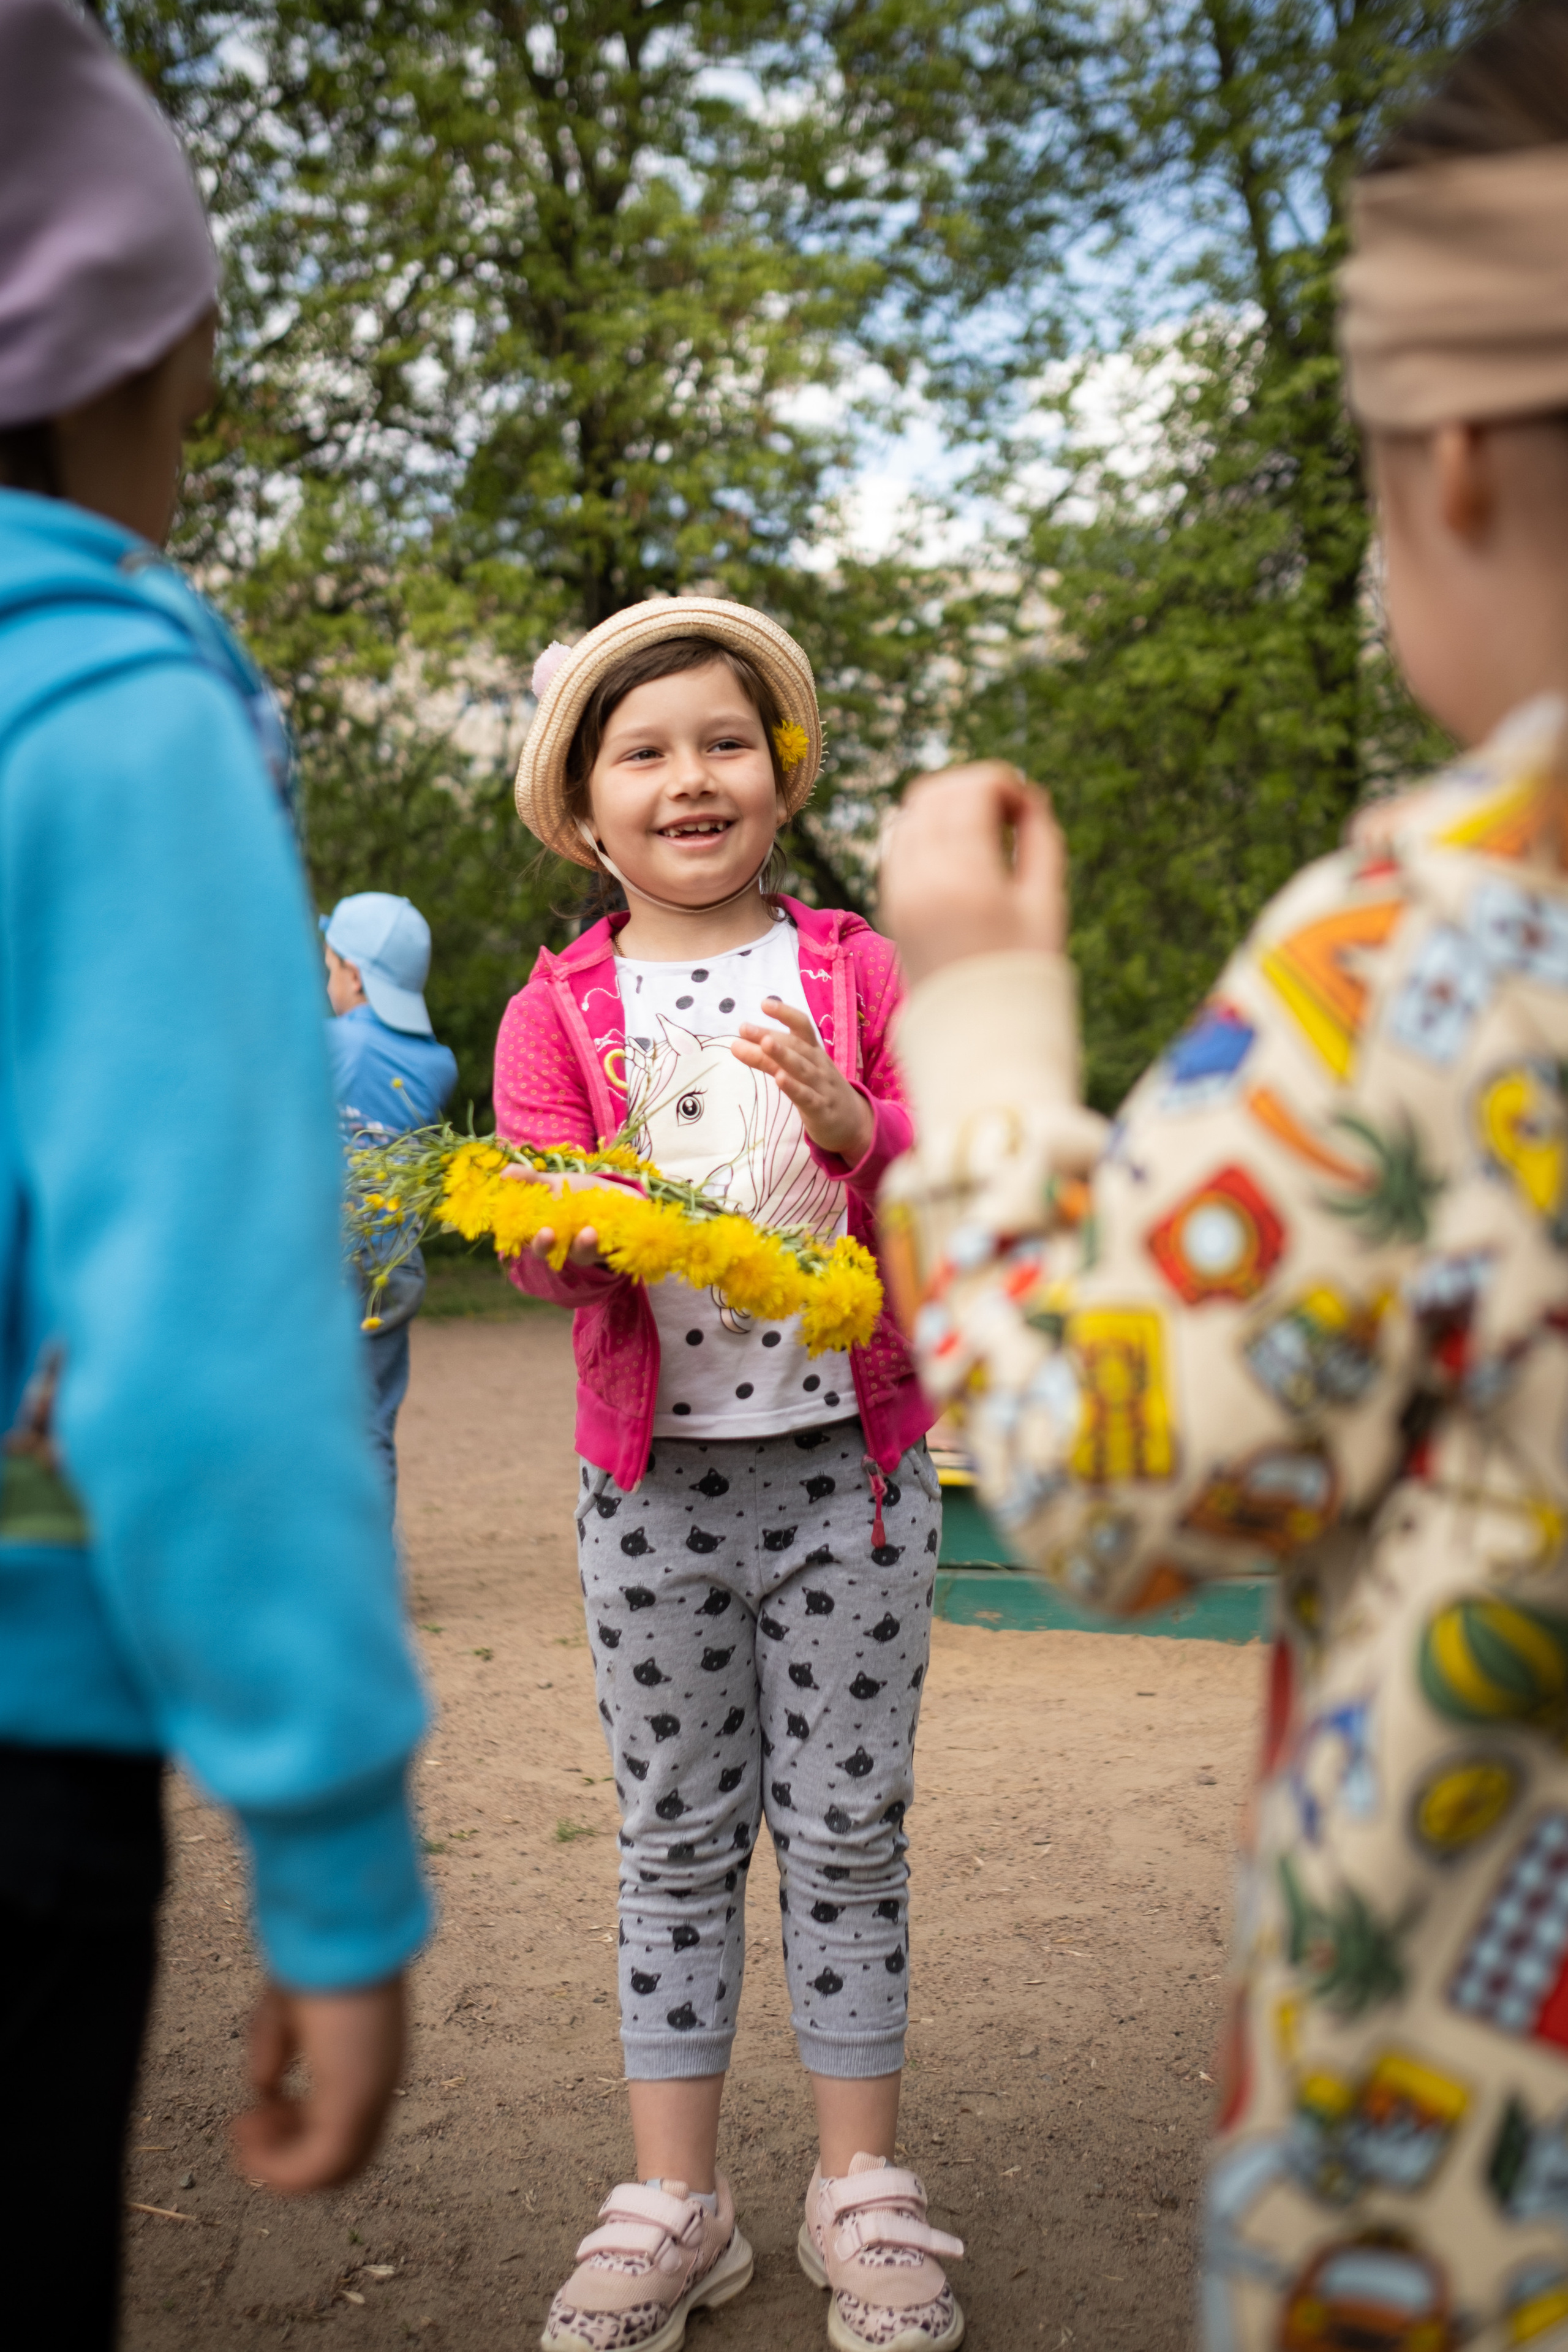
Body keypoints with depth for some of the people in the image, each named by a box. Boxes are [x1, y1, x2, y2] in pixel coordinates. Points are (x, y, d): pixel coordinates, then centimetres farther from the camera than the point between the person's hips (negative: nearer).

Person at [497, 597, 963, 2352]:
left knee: (846, 1831, 8)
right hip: (654, 1480, 1)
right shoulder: (557, 1009, 4)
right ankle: (672, 2201, 22)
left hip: (850, 1465, 0)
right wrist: (582, 1217, -24)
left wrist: (859, 1127, -21)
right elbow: (536, 1244, -2)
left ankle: (860, 2188, 23)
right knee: (677, 1840, 9)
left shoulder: (856, 969, 3)